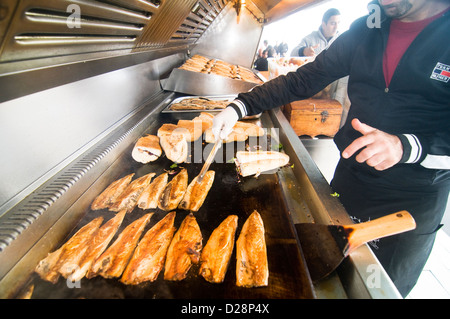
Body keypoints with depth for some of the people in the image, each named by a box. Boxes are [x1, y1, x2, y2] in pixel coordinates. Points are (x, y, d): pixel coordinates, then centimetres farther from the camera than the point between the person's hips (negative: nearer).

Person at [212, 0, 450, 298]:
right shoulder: (364, 31, 1)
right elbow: (302, 80, 1)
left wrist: (407, 146, -33)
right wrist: (239, 106, -7)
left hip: (413, 201, -3)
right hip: (349, 176, 4)